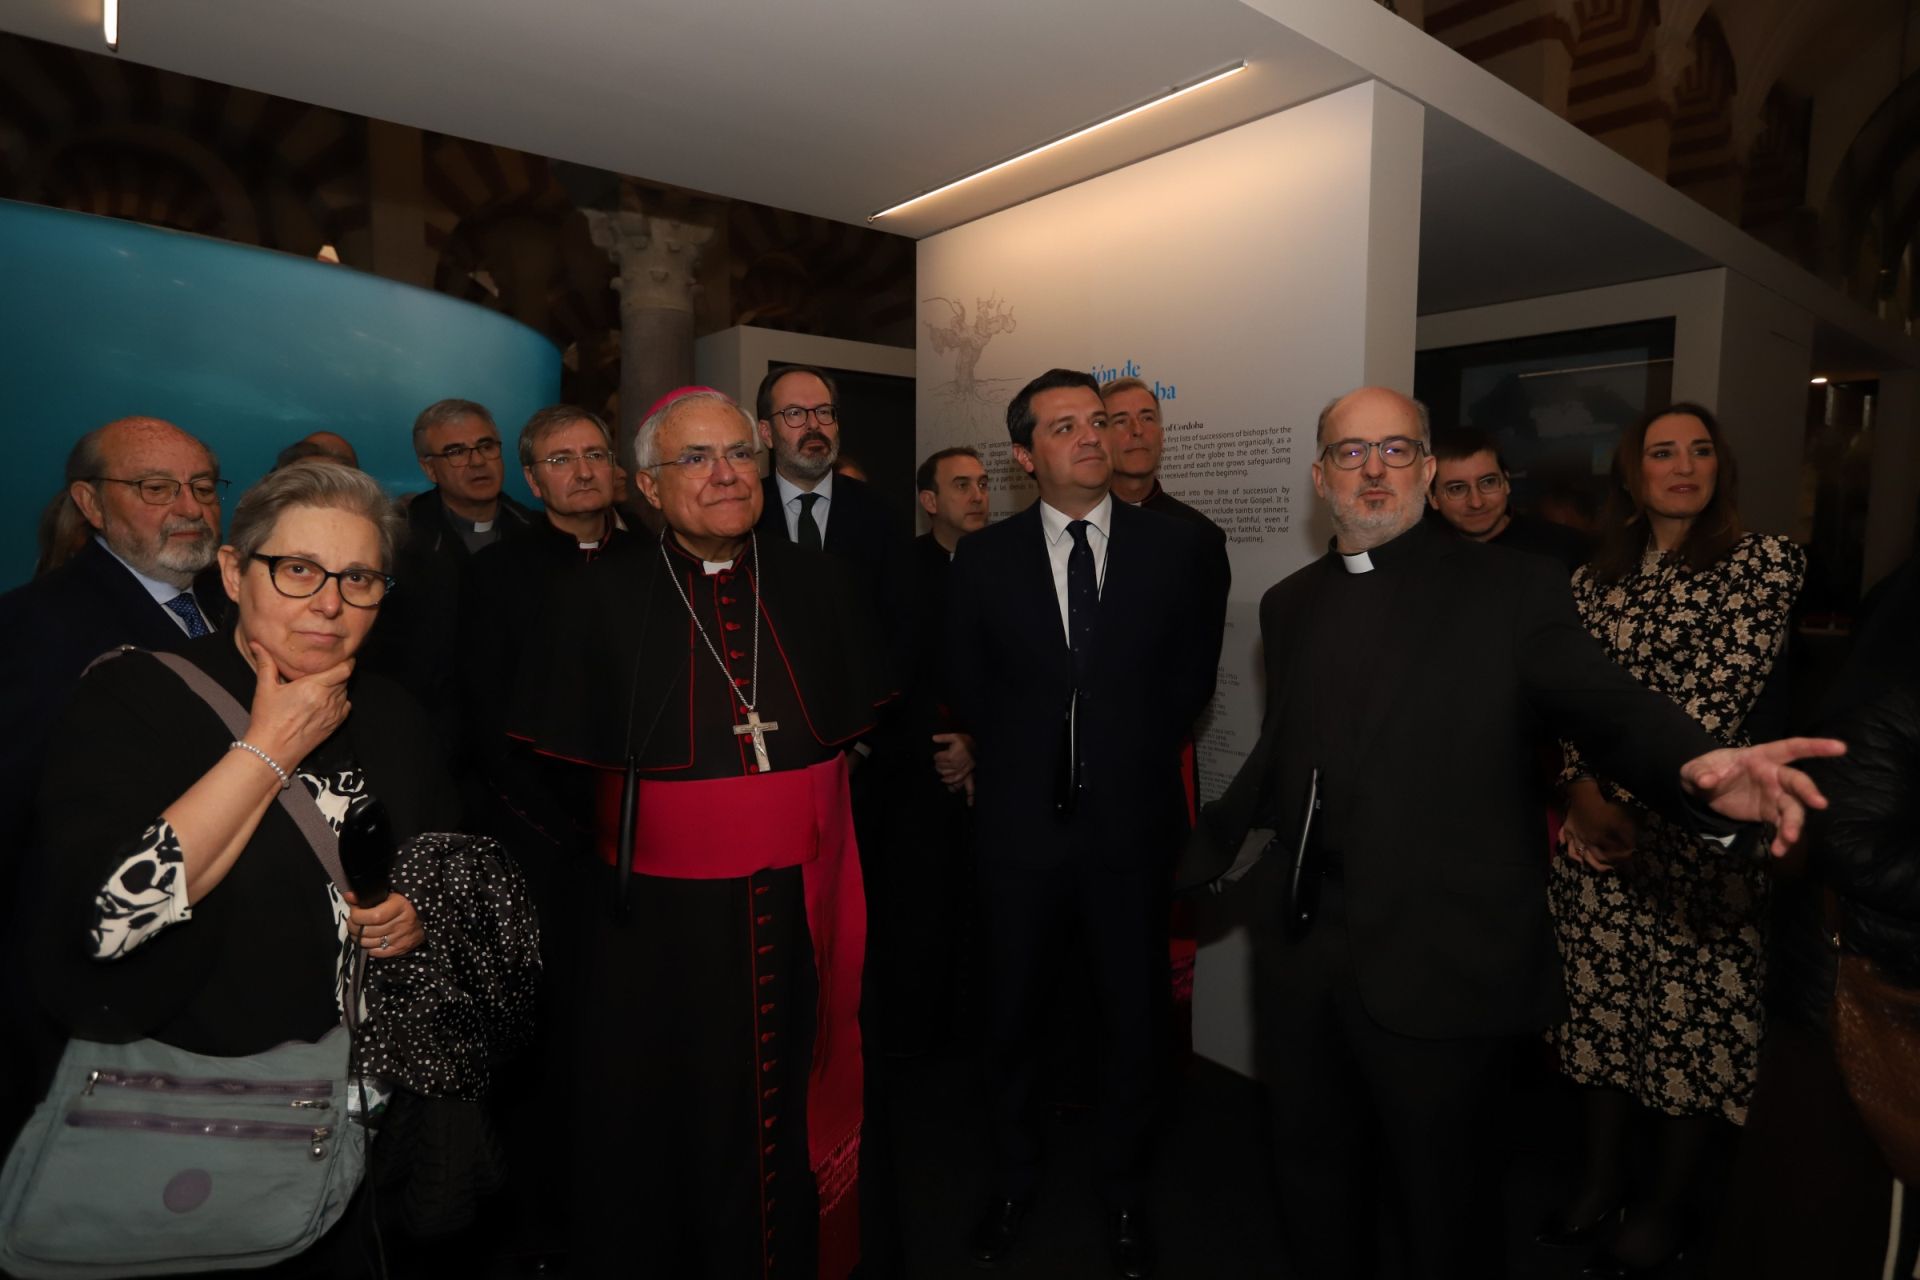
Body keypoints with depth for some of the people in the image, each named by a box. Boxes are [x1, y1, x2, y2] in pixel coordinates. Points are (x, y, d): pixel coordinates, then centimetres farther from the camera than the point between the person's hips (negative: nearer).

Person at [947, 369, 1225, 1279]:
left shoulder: (1174, 545, -1)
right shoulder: (984, 557, 0)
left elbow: (1193, 674, 4)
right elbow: (965, 685, 6)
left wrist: (1132, 750, -1)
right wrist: (1026, 751, 3)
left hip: (1131, 819, 0)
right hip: (1021, 820, 1)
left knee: (1136, 1016, 14)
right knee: (1012, 1013, 16)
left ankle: (1124, 1193, 39)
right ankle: (1013, 1181, 41)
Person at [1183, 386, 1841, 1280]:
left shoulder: (1510, 588, -6)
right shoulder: (1290, 604, 8)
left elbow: (1609, 710, -14)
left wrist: (1699, 768, -35)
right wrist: (1208, 846, 15)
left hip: (1439, 964, -4)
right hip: (1299, 949, 5)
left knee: (1438, 1204, 17)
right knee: (1311, 1176, 23)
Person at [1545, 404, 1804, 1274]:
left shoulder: (1763, 561, -3)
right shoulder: (1596, 579, 10)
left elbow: (1722, 698, -12)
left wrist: (1634, 802, -14)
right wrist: (1582, 790, -9)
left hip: (1700, 834, -4)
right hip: (1598, 828, 4)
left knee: (1696, 1015, 6)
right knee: (1601, 1003, 11)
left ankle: (1666, 1204, 26)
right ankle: (1603, 1177, 30)